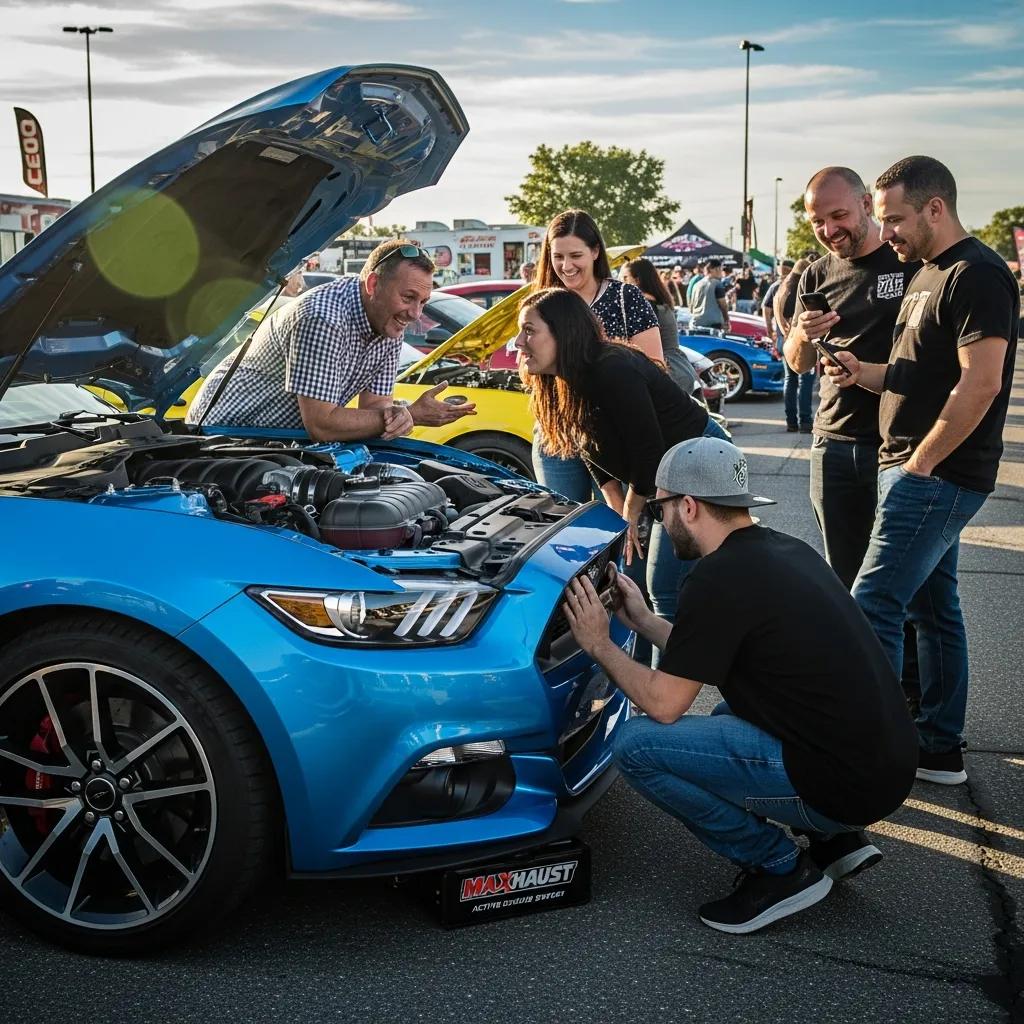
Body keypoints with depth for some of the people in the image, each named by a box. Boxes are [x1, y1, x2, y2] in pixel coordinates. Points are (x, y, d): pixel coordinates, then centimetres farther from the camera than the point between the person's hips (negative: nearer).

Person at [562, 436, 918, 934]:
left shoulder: (719, 576, -16)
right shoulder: (789, 551, 11)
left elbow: (663, 704, -11)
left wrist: (600, 646, 4)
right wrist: (643, 620, 25)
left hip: (840, 783, -9)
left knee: (637, 743, -9)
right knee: (727, 718, 31)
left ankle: (779, 868, 1)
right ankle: (836, 842, 17)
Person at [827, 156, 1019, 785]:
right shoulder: (928, 274, 17)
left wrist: (920, 462, -19)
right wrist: (869, 374, 3)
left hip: (938, 475, -10)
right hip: (918, 470, 10)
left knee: (872, 607, -9)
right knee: (933, 608, 13)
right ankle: (942, 750, 23)